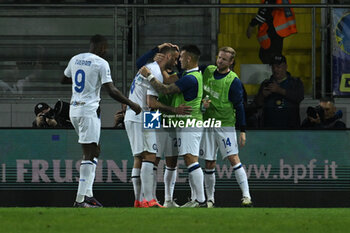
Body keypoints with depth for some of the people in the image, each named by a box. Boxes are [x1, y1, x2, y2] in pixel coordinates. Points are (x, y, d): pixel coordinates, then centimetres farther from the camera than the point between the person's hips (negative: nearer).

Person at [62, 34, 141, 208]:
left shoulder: (75, 59, 11)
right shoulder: (101, 63, -10)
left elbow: (64, 80, 26)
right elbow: (111, 91, -14)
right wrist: (131, 104, -5)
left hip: (74, 110, 8)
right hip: (89, 110, -8)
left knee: (94, 151, 16)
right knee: (88, 154, -8)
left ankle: (88, 194, 10)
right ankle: (80, 199, -13)